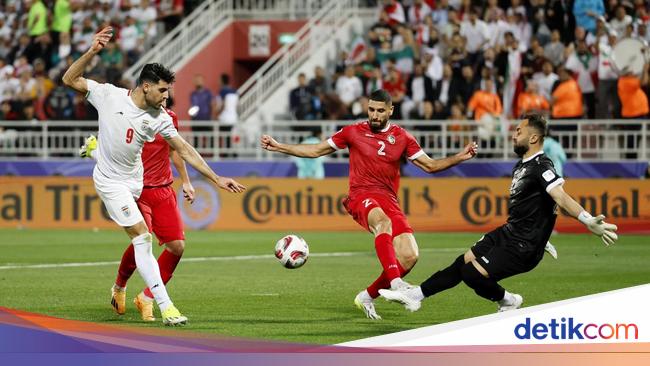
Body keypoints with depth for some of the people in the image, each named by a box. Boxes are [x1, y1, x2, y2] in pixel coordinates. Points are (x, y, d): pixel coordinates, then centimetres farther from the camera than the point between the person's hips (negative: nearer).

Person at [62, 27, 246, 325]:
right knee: (142, 236, -15)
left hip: (136, 179, 11)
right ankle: (165, 306, -20)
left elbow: (184, 150, -5)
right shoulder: (109, 95, -16)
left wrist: (217, 179, -11)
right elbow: (70, 79, -11)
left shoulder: (159, 118, -8)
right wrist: (92, 52, -25)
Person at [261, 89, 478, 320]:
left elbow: (430, 166, 13)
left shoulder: (401, 137, 9)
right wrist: (278, 147, 6)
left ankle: (368, 296, 7)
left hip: (389, 200, 3)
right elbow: (314, 151, 13)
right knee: (383, 222, -39)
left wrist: (460, 157, -3)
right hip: (361, 197, -3)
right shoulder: (353, 132, 6)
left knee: (409, 257, -14)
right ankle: (395, 283, -52)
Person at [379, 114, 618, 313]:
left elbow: (561, 197, -33)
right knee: (465, 261, 12)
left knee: (472, 273, -14)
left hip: (523, 247, -9)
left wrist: (588, 221, -48)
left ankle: (508, 302, 10)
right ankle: (416, 295, 22)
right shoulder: (522, 165, 11)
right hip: (508, 233, 9)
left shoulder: (541, 167, -20)